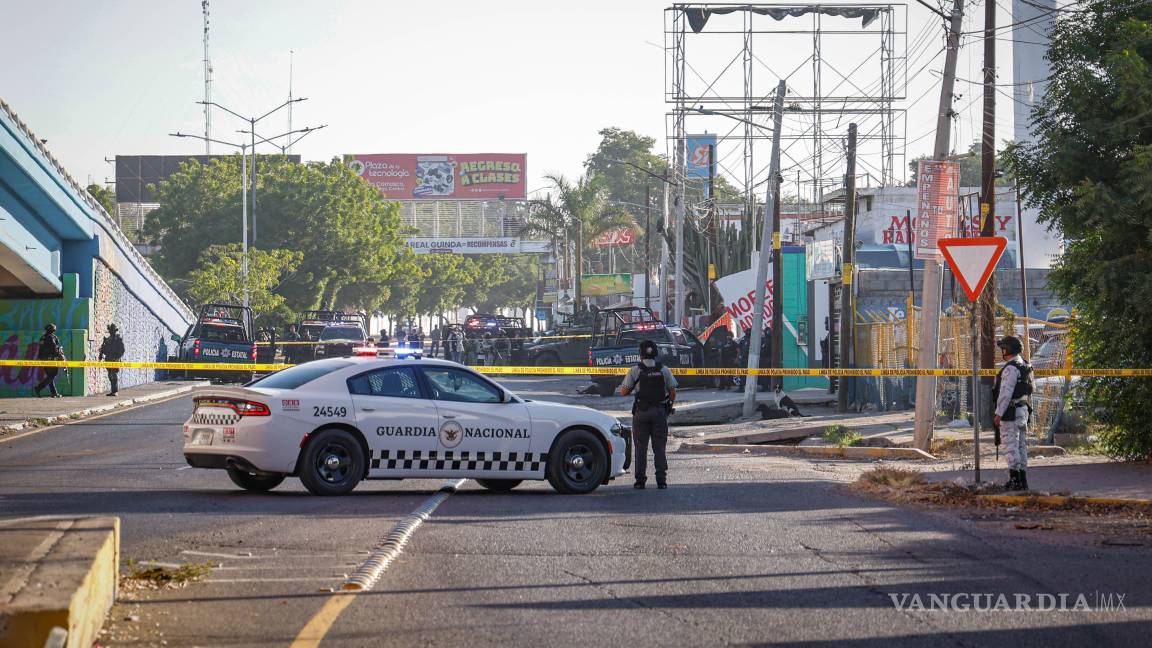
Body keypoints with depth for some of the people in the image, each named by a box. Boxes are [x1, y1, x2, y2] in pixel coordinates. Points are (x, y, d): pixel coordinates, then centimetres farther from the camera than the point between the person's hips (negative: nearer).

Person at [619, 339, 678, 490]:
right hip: (660, 412, 1)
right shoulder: (664, 370, 1)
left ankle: (640, 480, 0)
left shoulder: (635, 370, -4)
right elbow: (673, 391, 3)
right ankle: (661, 480, 1)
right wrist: (670, 406, 18)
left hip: (641, 412, -1)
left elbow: (624, 391, -3)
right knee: (659, 447, 5)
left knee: (641, 447, 4)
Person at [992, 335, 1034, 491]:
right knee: (1021, 445, 12)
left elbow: (1006, 393, -21)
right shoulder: (1025, 366, 14)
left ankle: (1015, 480, -9)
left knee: (1011, 446, -7)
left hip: (1011, 412, -10)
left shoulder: (1011, 368, -17)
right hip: (1023, 409, 10)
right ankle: (1023, 480, 15)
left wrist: (998, 414, -17)